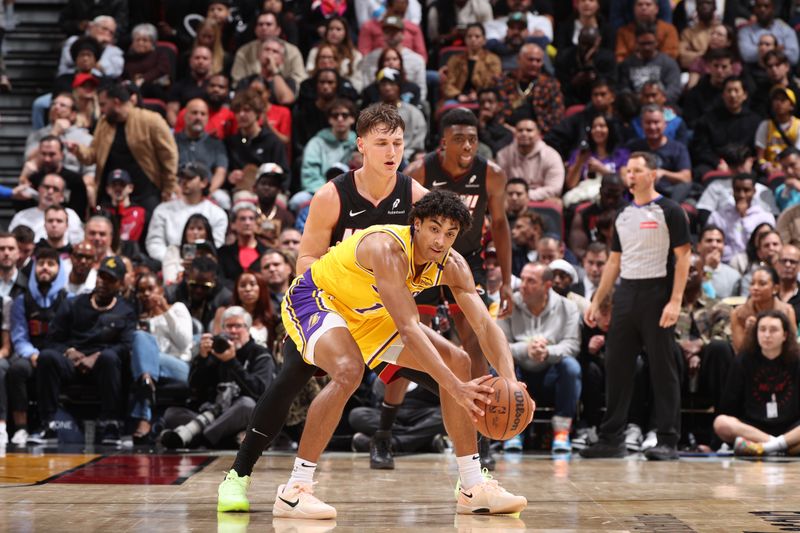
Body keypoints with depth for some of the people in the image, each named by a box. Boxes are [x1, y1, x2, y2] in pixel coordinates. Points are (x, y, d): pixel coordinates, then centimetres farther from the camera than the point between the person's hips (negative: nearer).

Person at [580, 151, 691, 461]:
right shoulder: (623, 216, 16)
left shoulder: (669, 212, -3)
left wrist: (675, 301, -17)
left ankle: (667, 441, 0)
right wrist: (596, 301, 13)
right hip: (626, 295, 6)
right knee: (616, 365, 5)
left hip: (657, 294, -6)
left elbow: (682, 258, -8)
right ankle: (611, 439, 10)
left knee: (663, 368, -3)